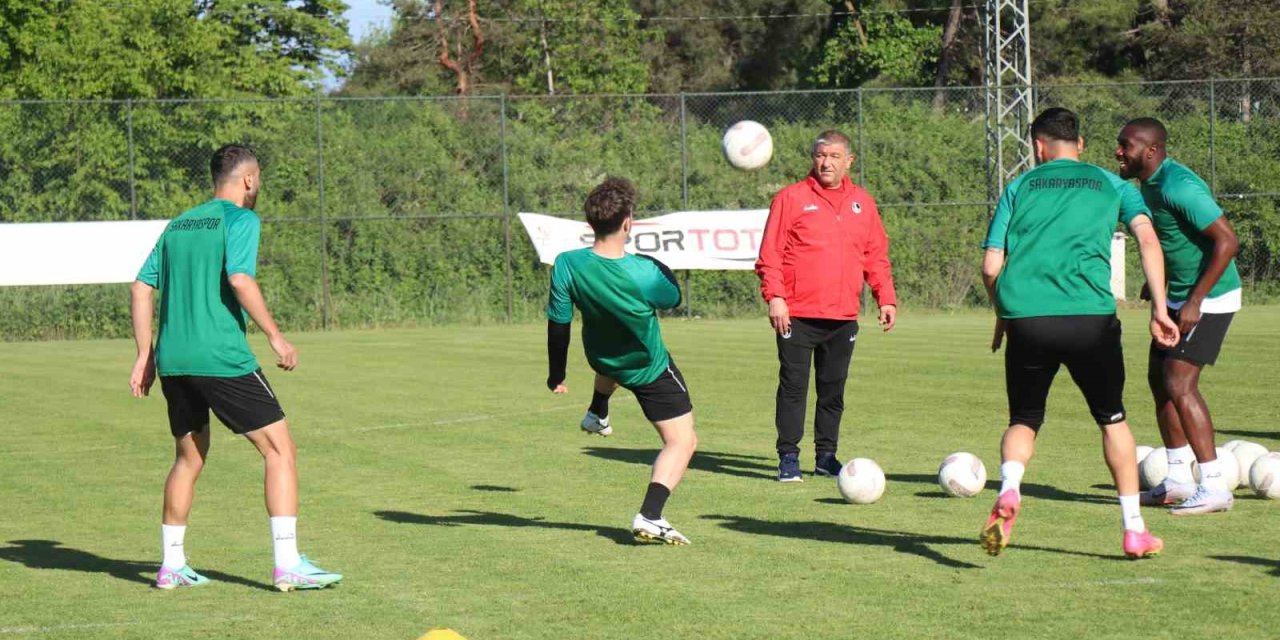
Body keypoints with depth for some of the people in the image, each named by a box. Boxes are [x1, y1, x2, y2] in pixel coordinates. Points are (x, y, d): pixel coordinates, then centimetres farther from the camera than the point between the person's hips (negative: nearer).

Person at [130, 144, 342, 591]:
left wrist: (145, 355, 17)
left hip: (172, 360, 7)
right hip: (221, 359, -7)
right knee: (279, 448, -2)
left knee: (189, 458, 21)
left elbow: (142, 288, 15)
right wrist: (275, 337, -13)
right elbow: (240, 280, -18)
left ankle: (172, 565, 21)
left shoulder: (178, 225, 18)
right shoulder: (240, 219, -3)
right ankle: (288, 565, -10)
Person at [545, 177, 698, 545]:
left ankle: (597, 414, 57)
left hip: (601, 360, 5)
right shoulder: (645, 273, -33)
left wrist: (556, 373, 1)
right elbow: (673, 298, -10)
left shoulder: (567, 266, -25)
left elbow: (558, 325, -13)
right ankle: (649, 517, -13)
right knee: (682, 442, 2)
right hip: (650, 369, -5)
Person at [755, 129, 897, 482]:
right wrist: (774, 296, -14)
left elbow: (876, 256, 16)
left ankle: (826, 456, 19)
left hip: (843, 317, 4)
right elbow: (770, 253, -4)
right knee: (794, 386, -4)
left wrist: (886, 297, 8)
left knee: (833, 388, 10)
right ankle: (788, 457, 1)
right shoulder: (792, 198, -1)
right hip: (797, 315, -4)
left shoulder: (862, 203, 12)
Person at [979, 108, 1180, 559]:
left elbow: (991, 266, 10)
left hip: (1025, 316, 0)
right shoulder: (1111, 185, 17)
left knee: (1024, 420, 15)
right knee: (1112, 419, 18)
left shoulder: (1020, 187, 17)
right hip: (1090, 317, 0)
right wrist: (1160, 309, 2)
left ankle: (1008, 492, -16)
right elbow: (1148, 239, 2)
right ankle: (1134, 530, 16)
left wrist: (1003, 314, 26)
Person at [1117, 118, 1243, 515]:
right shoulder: (1150, 183, 7)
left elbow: (1227, 241, -27)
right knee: (1159, 379, 13)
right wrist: (1157, 281, 19)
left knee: (1179, 385, -14)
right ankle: (1178, 480, 23)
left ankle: (1214, 487, -10)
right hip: (1180, 296, 10)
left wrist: (1195, 300, -27)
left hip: (1209, 298, -10)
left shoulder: (1178, 187, -24)